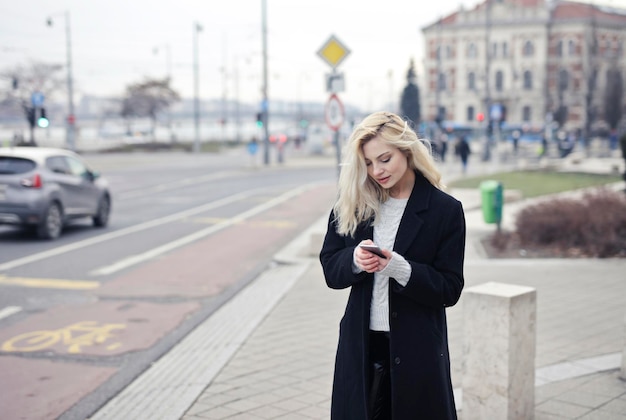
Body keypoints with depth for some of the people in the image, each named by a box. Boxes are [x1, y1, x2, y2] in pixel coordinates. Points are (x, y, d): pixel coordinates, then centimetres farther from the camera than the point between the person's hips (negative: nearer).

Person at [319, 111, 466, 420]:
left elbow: (449, 290, -7)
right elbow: (330, 270, 5)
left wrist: (398, 267, -23)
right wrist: (356, 259, -17)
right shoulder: (353, 203, 3)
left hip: (417, 351, -2)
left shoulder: (445, 210, -6)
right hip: (360, 347, 3)